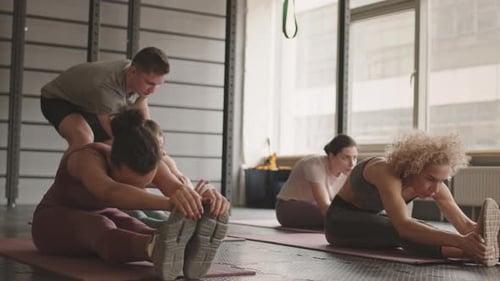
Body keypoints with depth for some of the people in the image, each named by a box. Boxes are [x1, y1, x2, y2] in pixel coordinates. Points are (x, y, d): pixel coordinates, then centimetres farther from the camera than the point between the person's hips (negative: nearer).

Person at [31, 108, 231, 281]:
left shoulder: (149, 164, -23)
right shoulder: (88, 158, -38)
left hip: (98, 217, 5)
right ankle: (158, 249, -72)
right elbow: (112, 193, -61)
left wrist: (207, 197, -65)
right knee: (99, 228, -41)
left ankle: (189, 250, -64)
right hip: (53, 223, -4)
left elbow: (183, 193, -40)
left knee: (130, 228, -34)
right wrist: (169, 203, -78)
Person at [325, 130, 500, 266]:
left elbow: (464, 223, -24)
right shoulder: (387, 173, -39)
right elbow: (403, 226, -54)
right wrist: (460, 241, -66)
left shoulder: (434, 184, -18)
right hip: (341, 220, -7)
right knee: (402, 232, -38)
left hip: (373, 218, 7)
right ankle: (466, 253, -62)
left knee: (416, 229, -28)